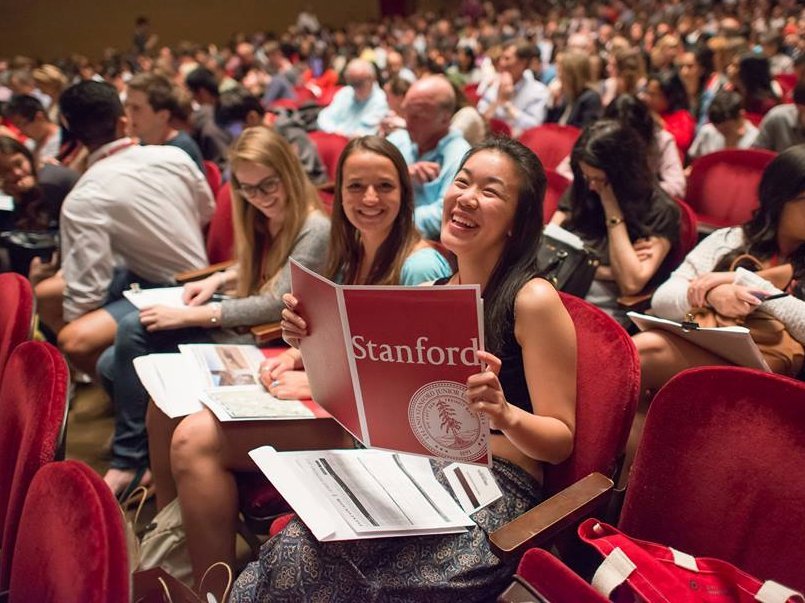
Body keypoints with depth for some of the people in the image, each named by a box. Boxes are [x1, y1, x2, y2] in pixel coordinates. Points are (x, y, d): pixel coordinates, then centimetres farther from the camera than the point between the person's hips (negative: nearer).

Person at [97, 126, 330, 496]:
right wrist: (218, 279, 2)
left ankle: (129, 463, 0)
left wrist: (189, 316, -22)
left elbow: (275, 305, -23)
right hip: (234, 327, 9)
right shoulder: (262, 219, 7)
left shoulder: (314, 229, -19)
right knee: (114, 365, -1)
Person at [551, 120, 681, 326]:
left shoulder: (660, 211, -2)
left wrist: (612, 209, -9)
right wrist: (605, 272, -7)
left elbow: (631, 284, -11)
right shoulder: (580, 190, 12)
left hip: (606, 308, -4)